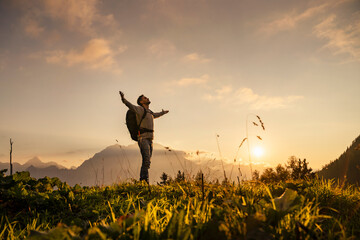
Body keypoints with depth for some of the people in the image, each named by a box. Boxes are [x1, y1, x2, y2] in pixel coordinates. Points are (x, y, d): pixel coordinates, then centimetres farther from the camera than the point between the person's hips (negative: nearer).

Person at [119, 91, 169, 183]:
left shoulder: (149, 112, 22)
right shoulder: (140, 109, -3)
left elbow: (154, 115, 45)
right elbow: (131, 106, -23)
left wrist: (163, 112, 64)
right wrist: (123, 99, -41)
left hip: (149, 140, 8)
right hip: (143, 138, -8)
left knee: (146, 162, 5)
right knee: (146, 160, -19)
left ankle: (143, 181, 7)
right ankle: (144, 180, -19)